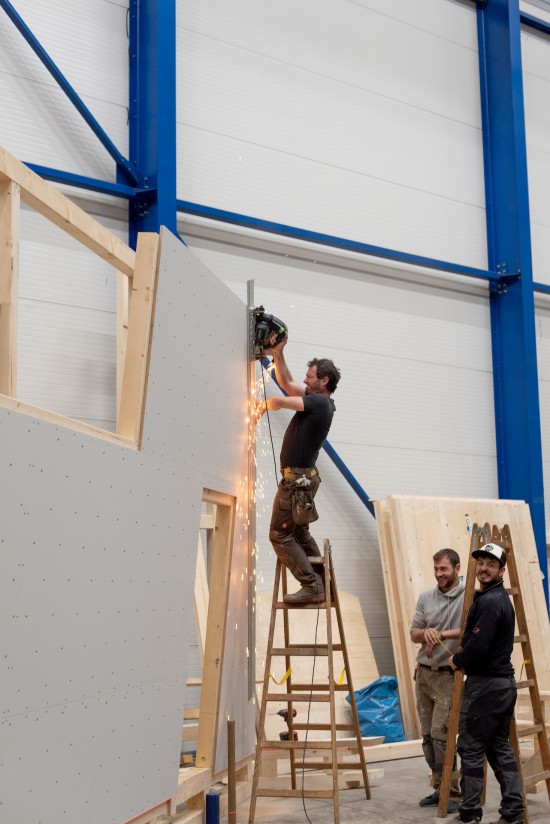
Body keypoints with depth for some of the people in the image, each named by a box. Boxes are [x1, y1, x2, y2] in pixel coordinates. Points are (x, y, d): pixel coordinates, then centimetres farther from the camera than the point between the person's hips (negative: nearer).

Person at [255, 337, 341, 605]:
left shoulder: (319, 402, -19)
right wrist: (278, 355, 13)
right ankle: (320, 583, 16)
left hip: (296, 478, -10)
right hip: (304, 476, 10)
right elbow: (286, 383, 19)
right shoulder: (319, 401, 9)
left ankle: (312, 587, -9)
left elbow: (278, 401, -27)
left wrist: (264, 405, -6)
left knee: (280, 535, -6)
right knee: (300, 533, 17)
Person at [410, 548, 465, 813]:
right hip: (424, 672, 6)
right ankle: (439, 789, 19)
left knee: (440, 735, -12)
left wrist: (443, 635, -27)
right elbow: (414, 633, 11)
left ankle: (451, 794, -3)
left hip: (449, 675, -6)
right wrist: (426, 632, -12)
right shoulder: (426, 597, 7)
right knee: (428, 736, 9)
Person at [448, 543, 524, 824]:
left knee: (471, 748, -1)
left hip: (485, 684, -10)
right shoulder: (502, 598, 14)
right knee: (499, 748, 14)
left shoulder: (488, 602, -18)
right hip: (505, 682, 10)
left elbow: (478, 646, -25)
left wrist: (457, 660, -7)